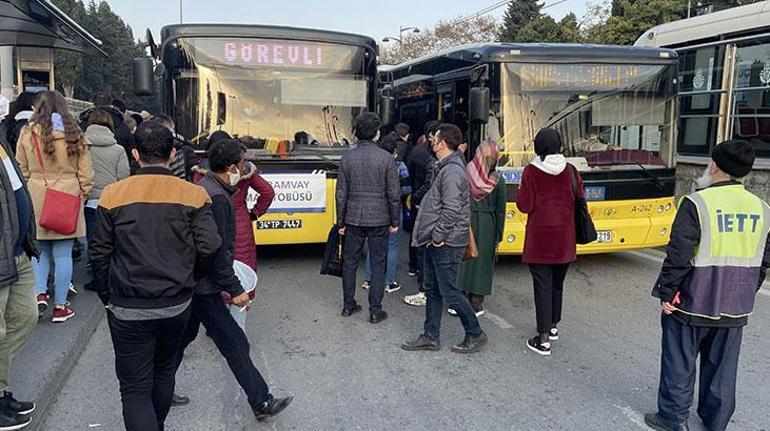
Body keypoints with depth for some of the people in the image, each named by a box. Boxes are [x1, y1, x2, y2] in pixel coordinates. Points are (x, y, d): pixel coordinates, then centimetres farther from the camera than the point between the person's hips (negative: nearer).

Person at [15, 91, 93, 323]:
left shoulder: (28, 132, -1)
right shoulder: (74, 132, -1)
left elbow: (21, 170, 4)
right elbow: (85, 172, 0)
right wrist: (82, 195, 12)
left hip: (36, 197, 0)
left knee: (39, 249, 18)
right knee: (63, 254, 4)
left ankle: (40, 293, 5)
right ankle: (60, 307, 11)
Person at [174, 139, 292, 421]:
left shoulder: (205, 187, 10)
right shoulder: (216, 198, -22)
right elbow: (217, 250, -24)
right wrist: (234, 289, -18)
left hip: (191, 281, 10)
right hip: (203, 287, -10)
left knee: (183, 336, 22)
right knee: (235, 344, -2)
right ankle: (261, 403, 8)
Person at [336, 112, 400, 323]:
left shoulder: (347, 158, -2)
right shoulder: (387, 158, -9)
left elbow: (341, 193, 1)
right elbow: (393, 194, -8)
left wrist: (341, 222, 9)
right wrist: (395, 221, 3)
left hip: (353, 219, 2)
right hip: (379, 220, -2)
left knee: (350, 262, 14)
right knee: (378, 265, 7)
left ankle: (348, 305, 25)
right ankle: (375, 310, 11)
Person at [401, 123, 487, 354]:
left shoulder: (452, 172, -20)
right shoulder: (445, 168, 13)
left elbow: (451, 211, -25)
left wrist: (438, 237, -17)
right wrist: (433, 237, 16)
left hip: (446, 244, -10)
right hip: (435, 242, 10)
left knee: (449, 293, 0)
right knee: (433, 290, 15)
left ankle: (475, 334, 16)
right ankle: (430, 337, 25)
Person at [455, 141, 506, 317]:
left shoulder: (464, 174, -7)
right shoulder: (498, 181, -4)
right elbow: (500, 211, 1)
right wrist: (498, 236, 7)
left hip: (464, 221, 0)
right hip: (487, 225, 0)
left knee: (462, 259, 8)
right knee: (482, 262, 8)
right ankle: (476, 304, 15)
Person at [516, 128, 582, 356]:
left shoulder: (531, 171, -10)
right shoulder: (570, 170, -1)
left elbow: (525, 206, -11)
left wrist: (519, 194, 8)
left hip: (539, 236, -3)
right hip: (564, 237, 4)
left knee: (543, 285, 0)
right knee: (557, 283, 19)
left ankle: (543, 339, -1)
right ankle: (553, 326, 34)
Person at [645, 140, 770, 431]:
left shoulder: (697, 203, -17)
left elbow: (678, 256, -18)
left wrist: (666, 293, -9)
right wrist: (746, 294, 20)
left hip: (692, 304, -5)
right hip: (735, 308, 5)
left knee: (679, 364, 9)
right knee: (722, 366, 18)